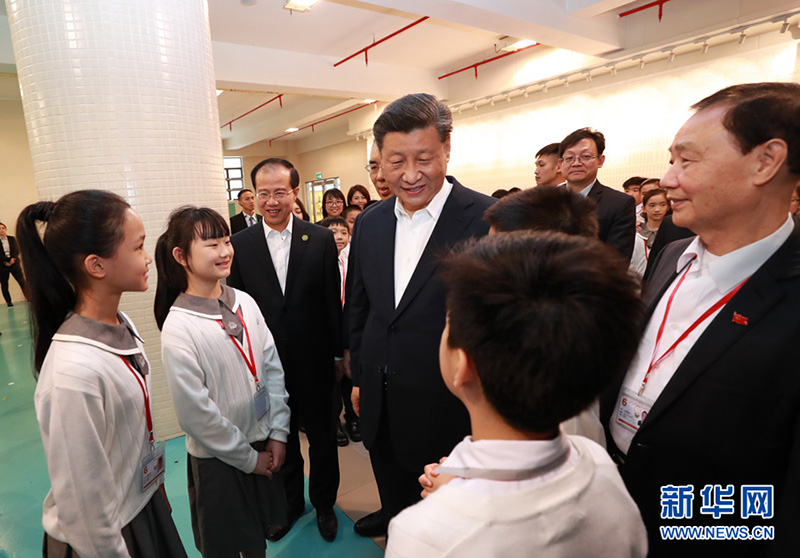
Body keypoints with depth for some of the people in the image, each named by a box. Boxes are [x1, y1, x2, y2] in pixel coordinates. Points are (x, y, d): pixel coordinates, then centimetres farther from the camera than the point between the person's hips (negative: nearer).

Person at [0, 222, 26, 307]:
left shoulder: (12, 239, 10)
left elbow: (17, 250, 1)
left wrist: (13, 259, -14)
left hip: (14, 263, 1)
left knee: (22, 281, -4)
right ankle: (8, 302, 10)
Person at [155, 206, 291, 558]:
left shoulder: (245, 303, -6)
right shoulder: (178, 328, -20)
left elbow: (273, 368, -1)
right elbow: (195, 413, -17)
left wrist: (277, 434, -4)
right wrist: (248, 458, -10)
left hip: (263, 445, 4)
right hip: (217, 459, -4)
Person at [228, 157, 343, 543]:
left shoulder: (320, 239, -7)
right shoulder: (239, 245, -4)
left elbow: (333, 301, -3)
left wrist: (338, 354, 1)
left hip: (314, 362, -1)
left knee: (322, 437, 17)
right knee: (280, 438, 20)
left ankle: (324, 503, 42)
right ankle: (290, 503, 46)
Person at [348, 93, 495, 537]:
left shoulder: (490, 221, -18)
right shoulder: (369, 222, 0)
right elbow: (360, 307, 8)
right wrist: (359, 378, 13)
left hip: (446, 407, -5)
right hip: (380, 402, 5)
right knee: (393, 493, 31)